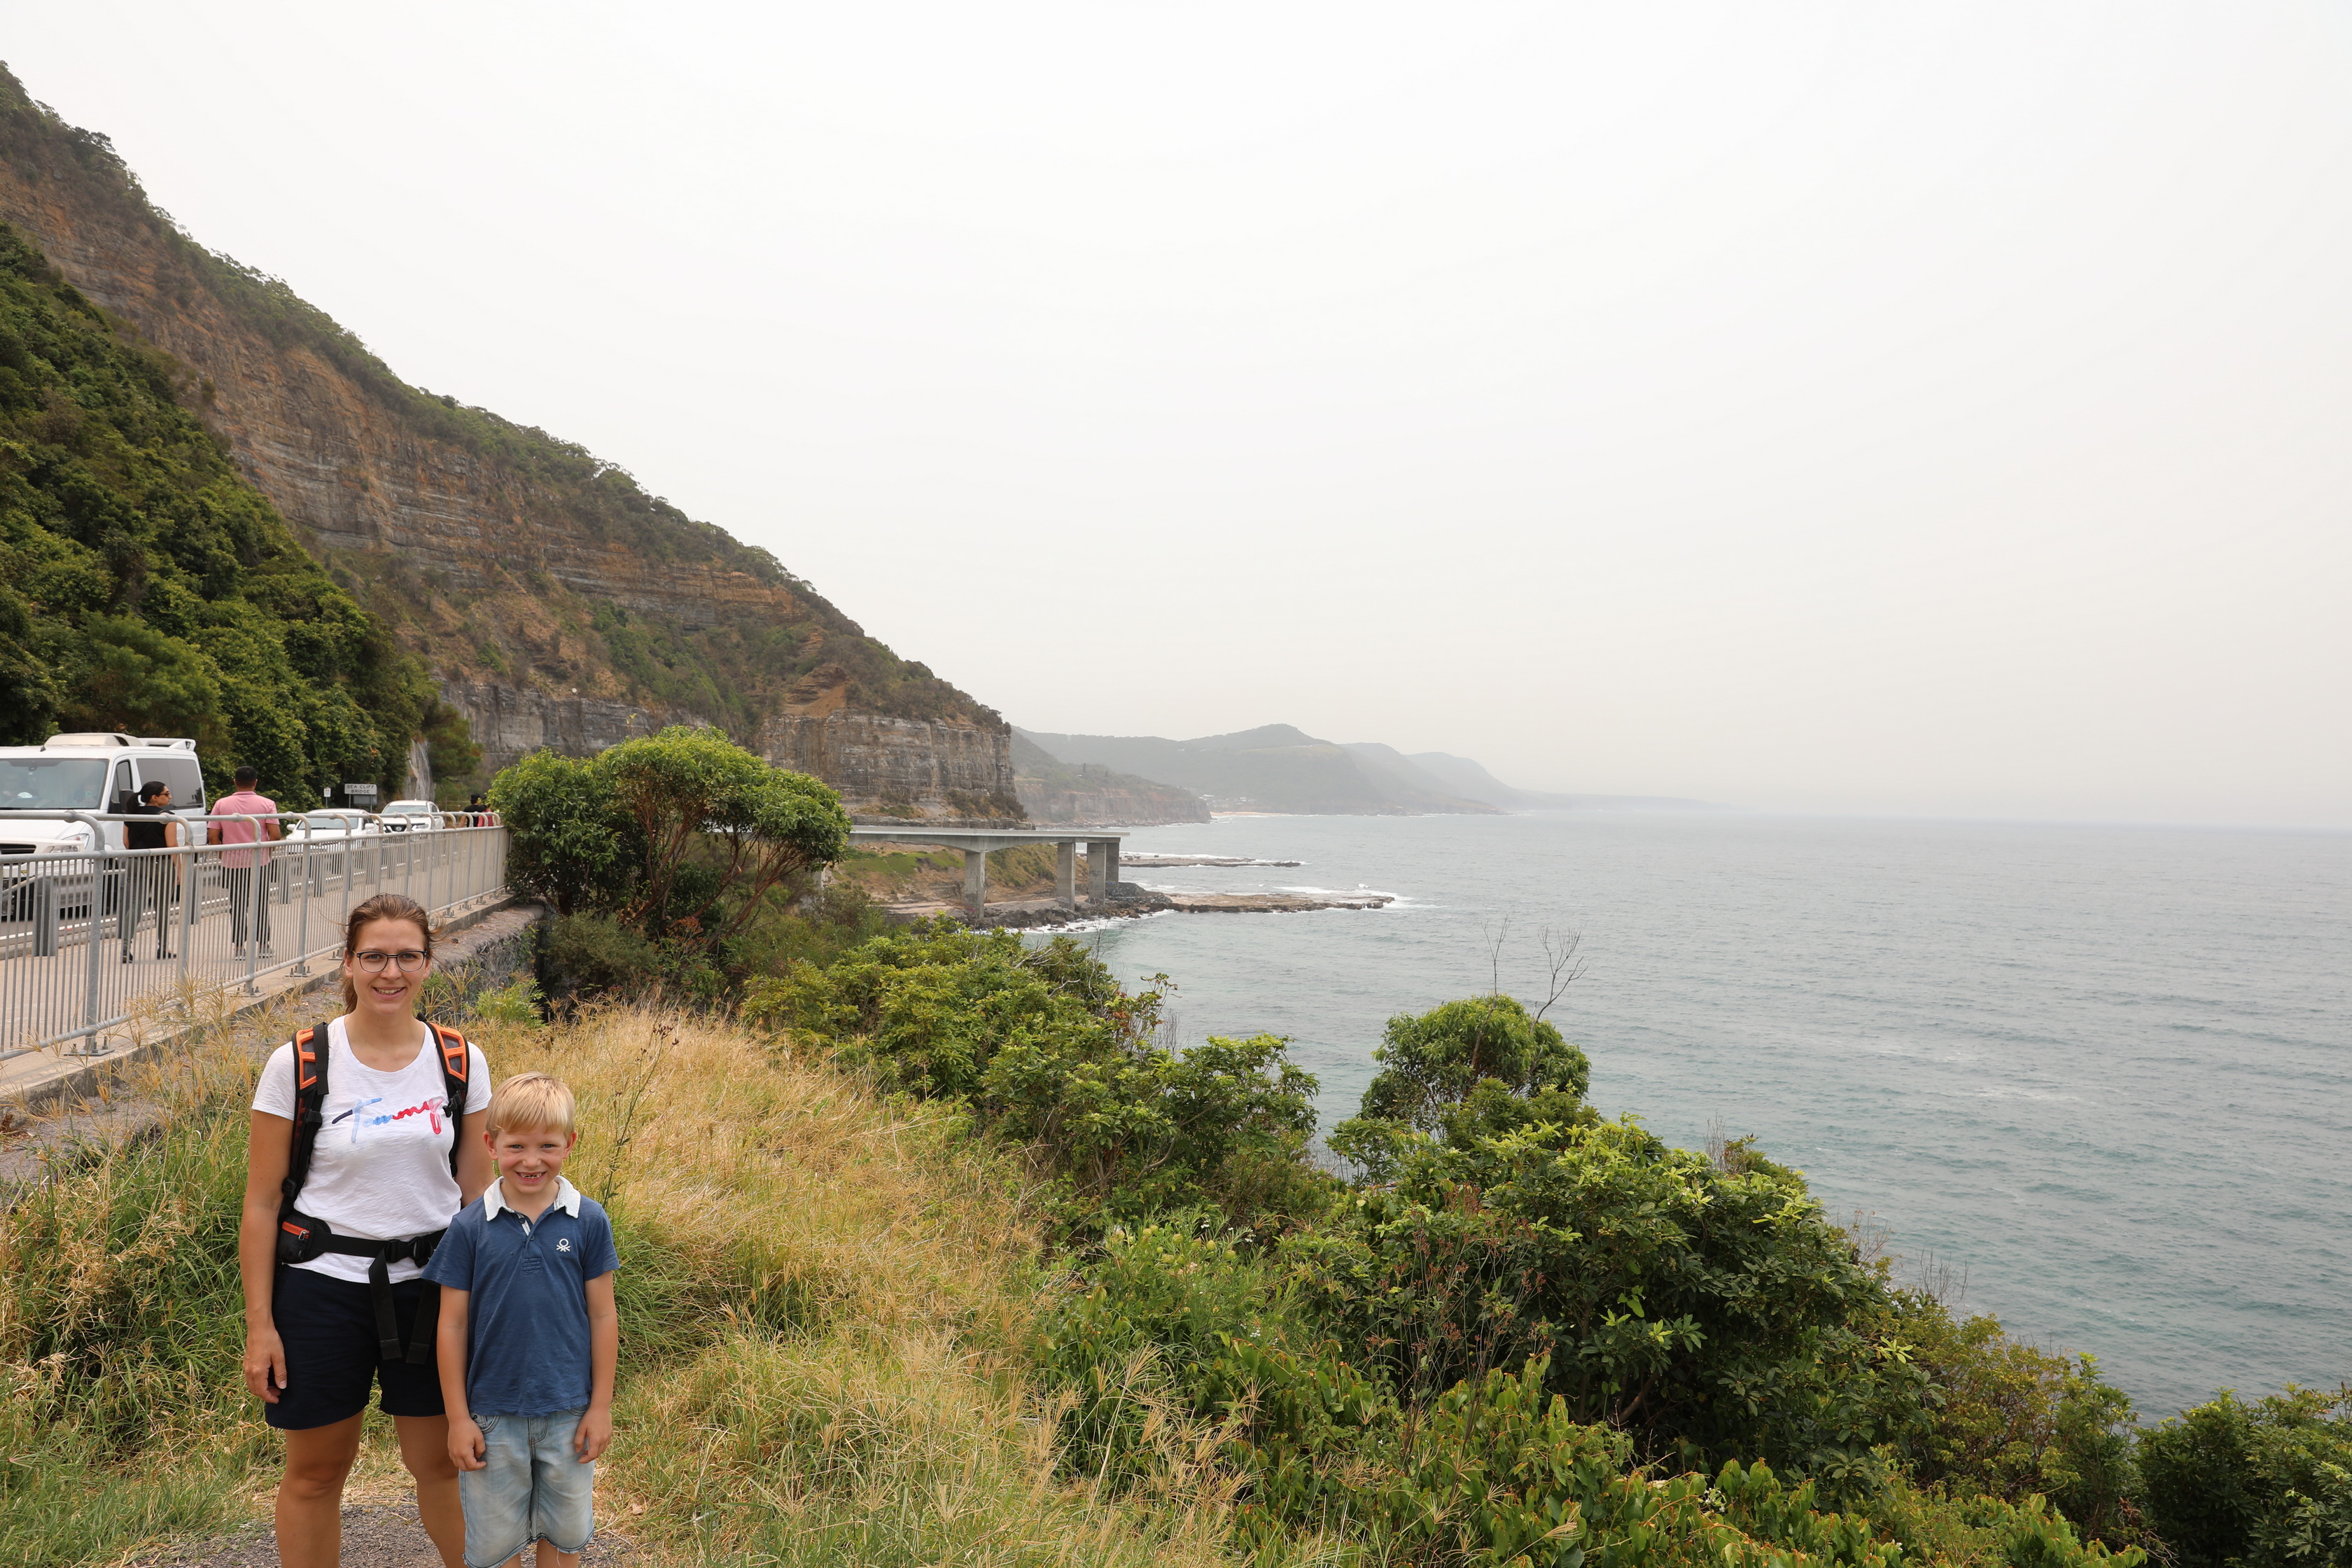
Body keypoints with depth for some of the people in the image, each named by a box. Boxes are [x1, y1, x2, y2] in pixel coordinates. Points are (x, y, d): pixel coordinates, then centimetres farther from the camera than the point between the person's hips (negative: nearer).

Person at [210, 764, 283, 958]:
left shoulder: (222, 804, -1)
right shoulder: (267, 804, -5)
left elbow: (213, 835, -4)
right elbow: (275, 834, -12)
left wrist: (222, 853, 12)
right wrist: (266, 850, 7)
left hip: (232, 863, 1)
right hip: (260, 862, -1)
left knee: (237, 905, 7)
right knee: (261, 904, 9)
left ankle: (239, 948, 7)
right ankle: (264, 946, 12)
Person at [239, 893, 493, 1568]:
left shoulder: (462, 1063, -3)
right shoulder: (299, 1064, -9)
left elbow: (478, 1194, 4)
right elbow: (261, 1202, -4)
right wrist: (260, 1324, -5)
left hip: (430, 1285, 1)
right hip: (323, 1287, -1)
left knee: (439, 1461, 13)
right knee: (316, 1472, 13)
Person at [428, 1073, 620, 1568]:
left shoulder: (588, 1222, -7)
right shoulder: (470, 1228, -8)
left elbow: (602, 1316, -2)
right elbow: (453, 1326, -3)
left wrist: (601, 1406, 0)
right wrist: (457, 1418, -2)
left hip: (568, 1413, 1)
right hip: (493, 1414, 0)